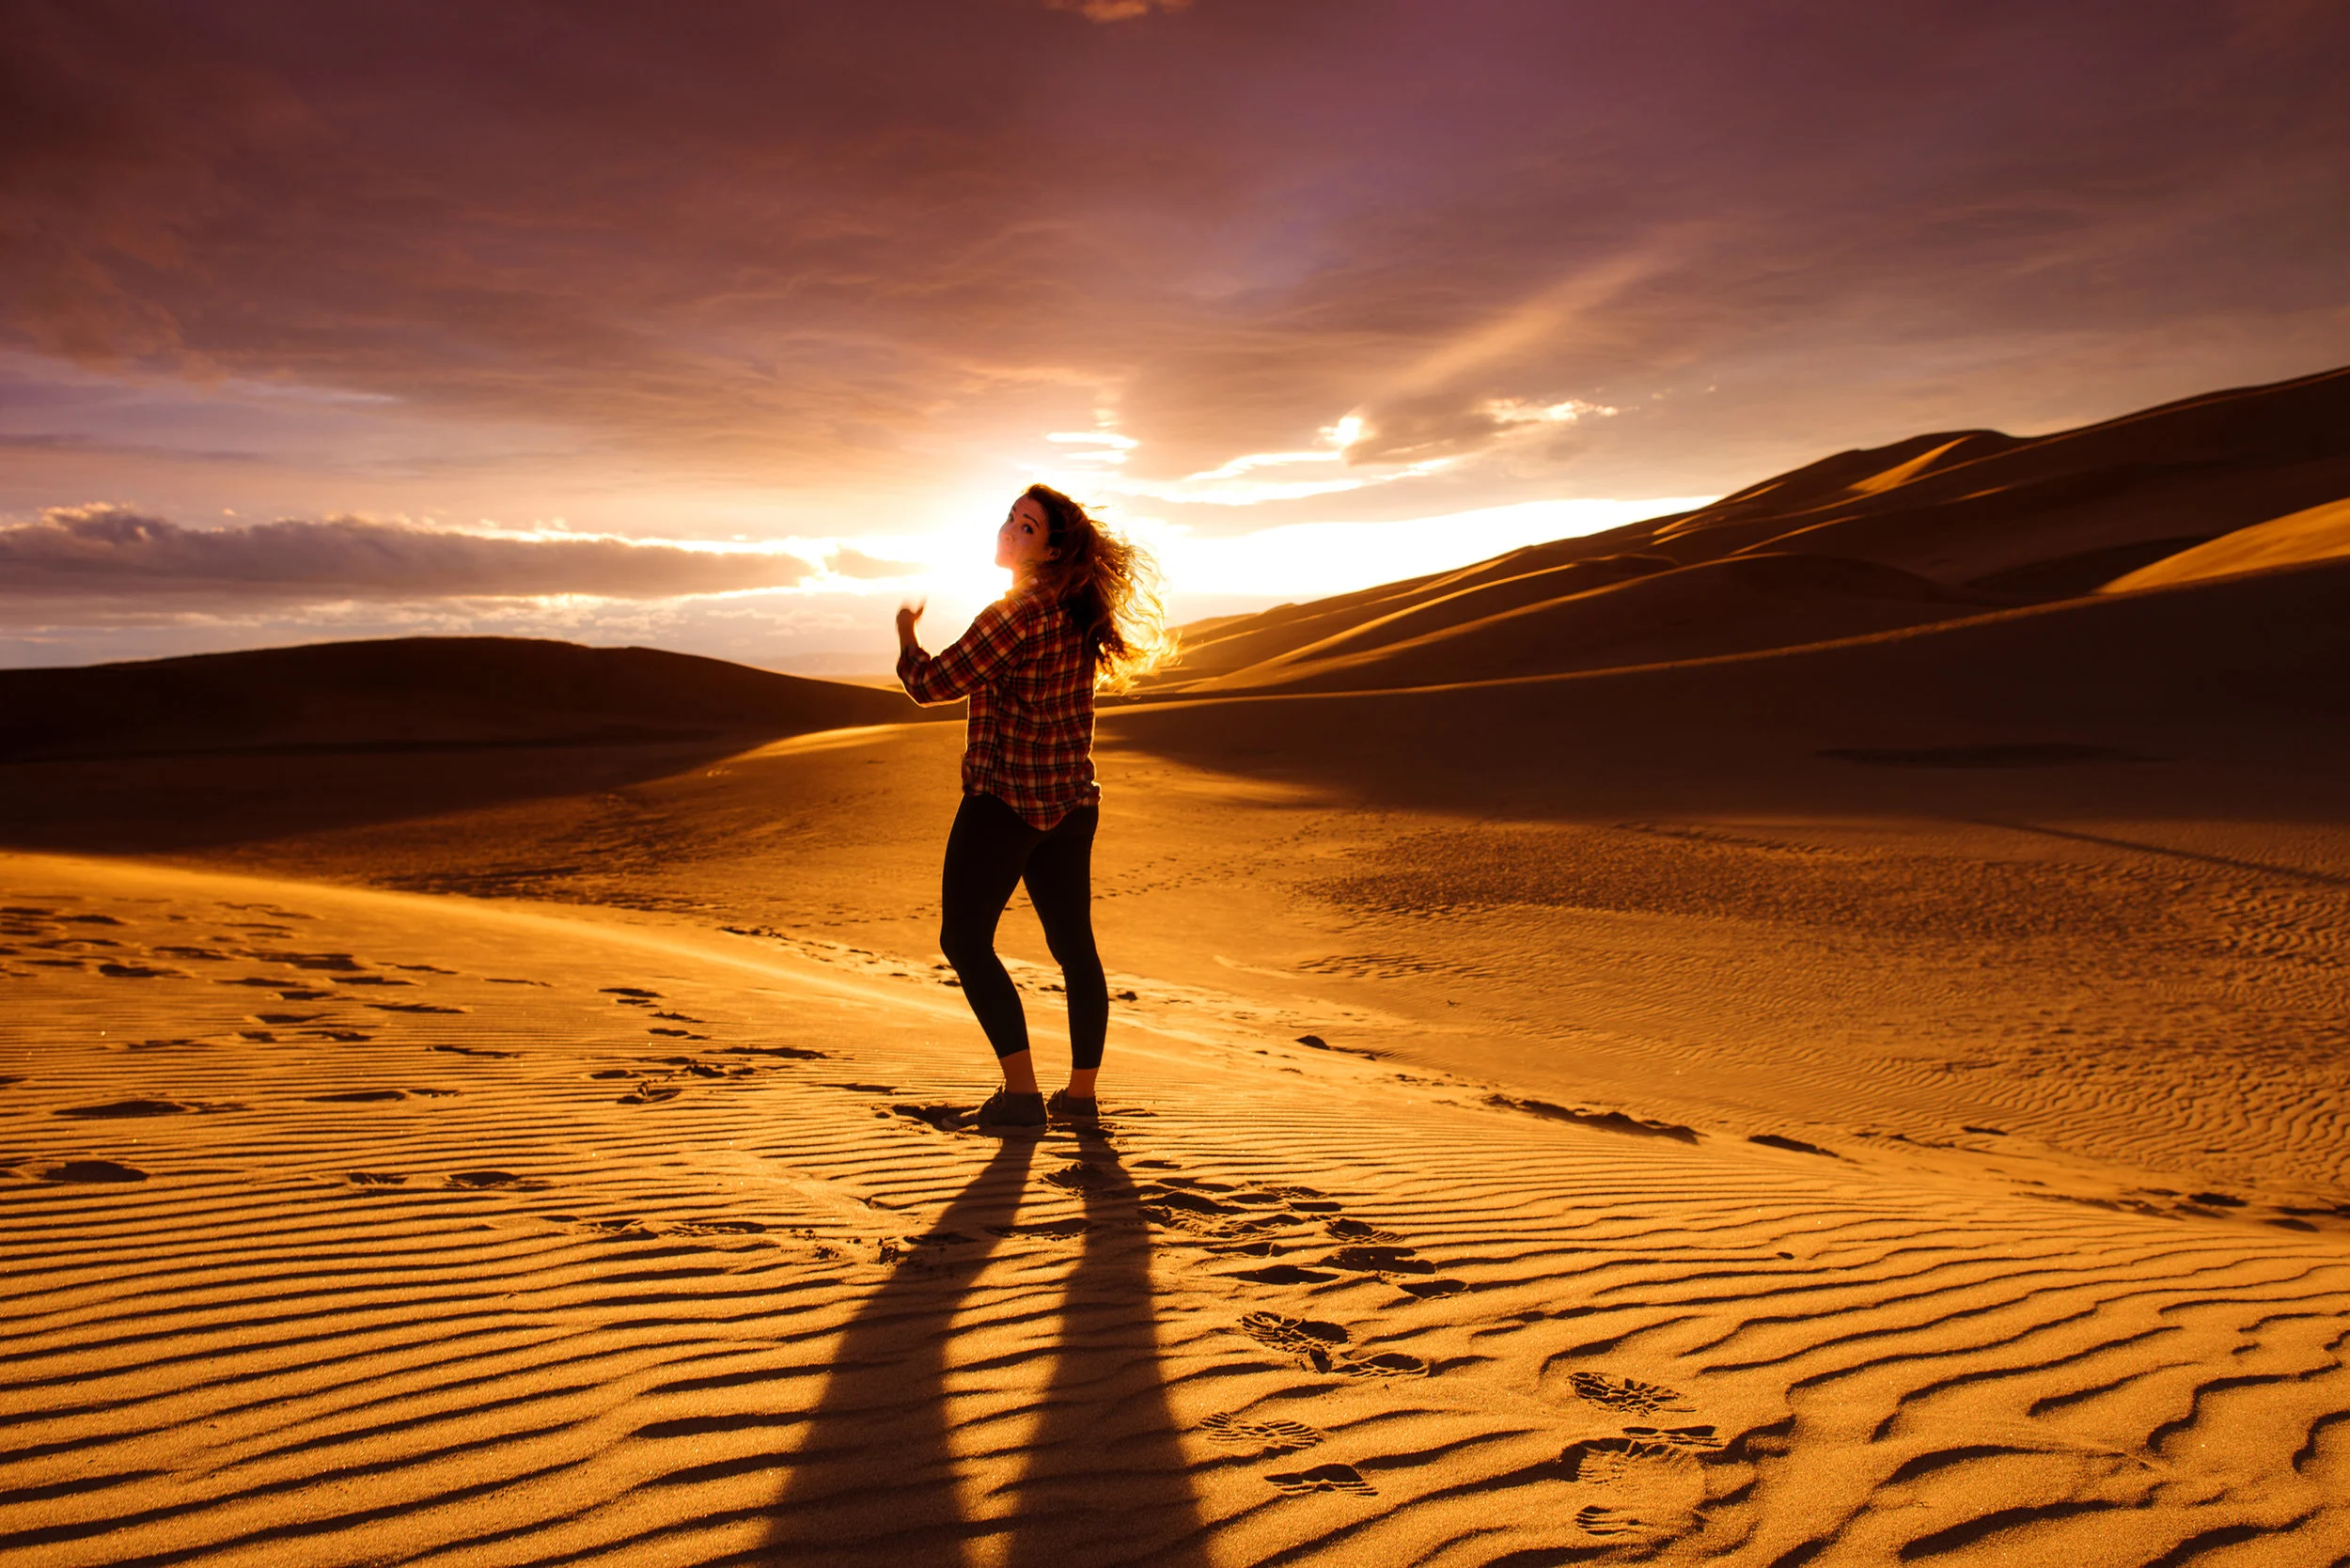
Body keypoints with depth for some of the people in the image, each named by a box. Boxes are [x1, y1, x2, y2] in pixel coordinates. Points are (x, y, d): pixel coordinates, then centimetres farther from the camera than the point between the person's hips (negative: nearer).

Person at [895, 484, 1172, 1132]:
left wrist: (906, 635, 3)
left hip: (1004, 800, -8)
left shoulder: (1015, 615, -17)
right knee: (1074, 944, 12)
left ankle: (1022, 1092, -2)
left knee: (964, 939, 3)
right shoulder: (1079, 617, 7)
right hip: (1071, 803, 8)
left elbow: (931, 684, -14)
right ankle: (1081, 1095, 20)